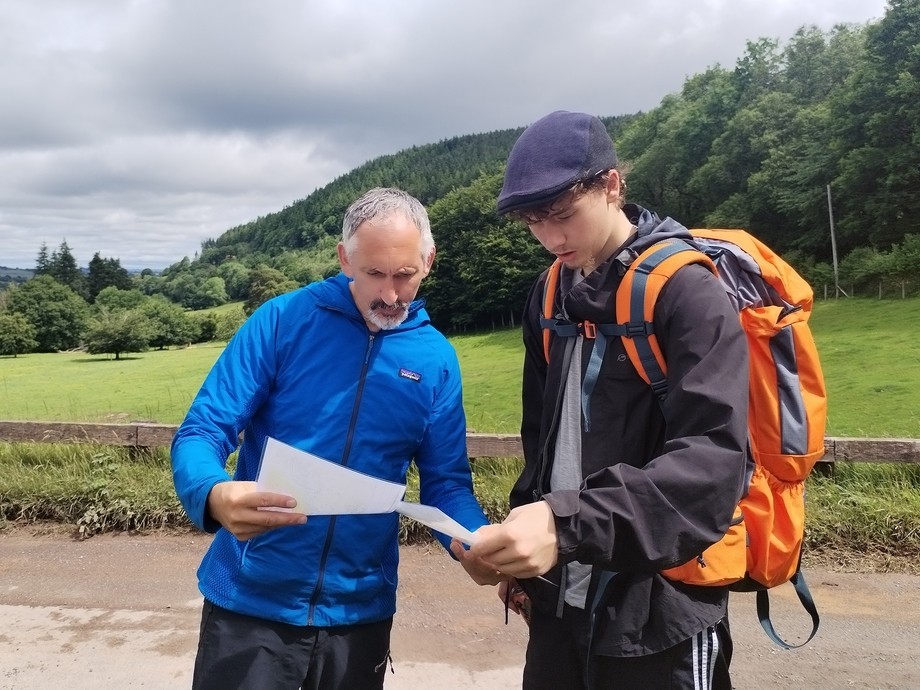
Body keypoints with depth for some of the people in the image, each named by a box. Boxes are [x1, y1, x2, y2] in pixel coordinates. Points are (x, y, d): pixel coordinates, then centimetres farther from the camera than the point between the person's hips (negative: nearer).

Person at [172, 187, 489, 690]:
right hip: (251, 602, -2)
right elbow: (201, 432, -12)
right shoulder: (283, 320, -11)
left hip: (361, 610, 3)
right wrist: (215, 496, -34)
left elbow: (445, 481, 2)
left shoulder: (437, 359, -3)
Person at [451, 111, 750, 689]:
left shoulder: (689, 290, -14)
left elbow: (714, 462, -24)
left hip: (657, 616, -5)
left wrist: (568, 525, -34)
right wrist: (524, 552, 14)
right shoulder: (551, 294, 5)